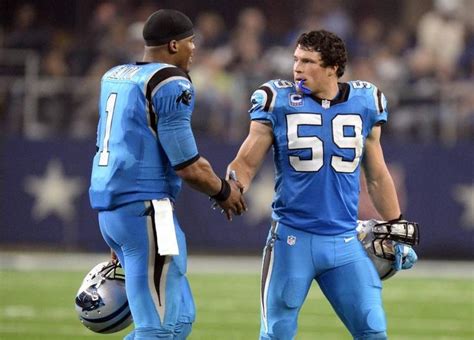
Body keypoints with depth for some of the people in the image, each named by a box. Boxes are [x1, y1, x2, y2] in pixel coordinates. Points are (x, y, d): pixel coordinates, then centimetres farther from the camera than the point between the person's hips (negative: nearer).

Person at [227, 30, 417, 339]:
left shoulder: (364, 103, 4)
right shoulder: (279, 102, -3)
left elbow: (377, 177, 15)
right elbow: (246, 163, -1)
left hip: (345, 241, 2)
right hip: (292, 238, -2)